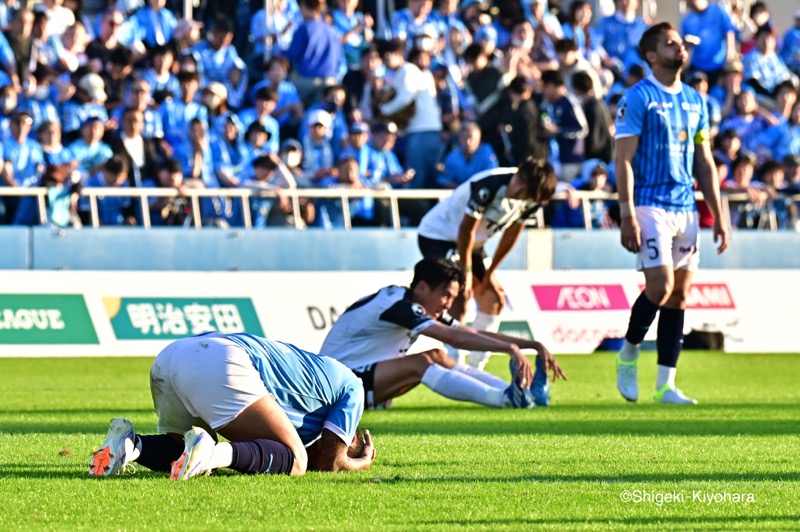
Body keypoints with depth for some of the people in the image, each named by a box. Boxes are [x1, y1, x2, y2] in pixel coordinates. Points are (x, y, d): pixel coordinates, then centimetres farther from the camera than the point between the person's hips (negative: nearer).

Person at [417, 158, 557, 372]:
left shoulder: (532, 201, -12)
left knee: (493, 299, 6)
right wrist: (466, 272, -18)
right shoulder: (488, 186, -33)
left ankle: (475, 368, 14)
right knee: (459, 296, -23)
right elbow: (466, 229, -25)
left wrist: (489, 273, 6)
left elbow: (511, 234, 2)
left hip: (469, 243, 8)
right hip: (437, 235, -8)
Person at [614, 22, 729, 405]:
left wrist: (718, 215, 13)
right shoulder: (638, 98, -6)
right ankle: (628, 353, 8)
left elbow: (705, 163, 18)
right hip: (650, 205, -6)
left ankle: (665, 385, 5)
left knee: (679, 295, 3)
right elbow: (623, 159, -10)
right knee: (661, 285, -16)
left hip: (685, 209, 6)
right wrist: (627, 216, -17)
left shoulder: (695, 101, 14)